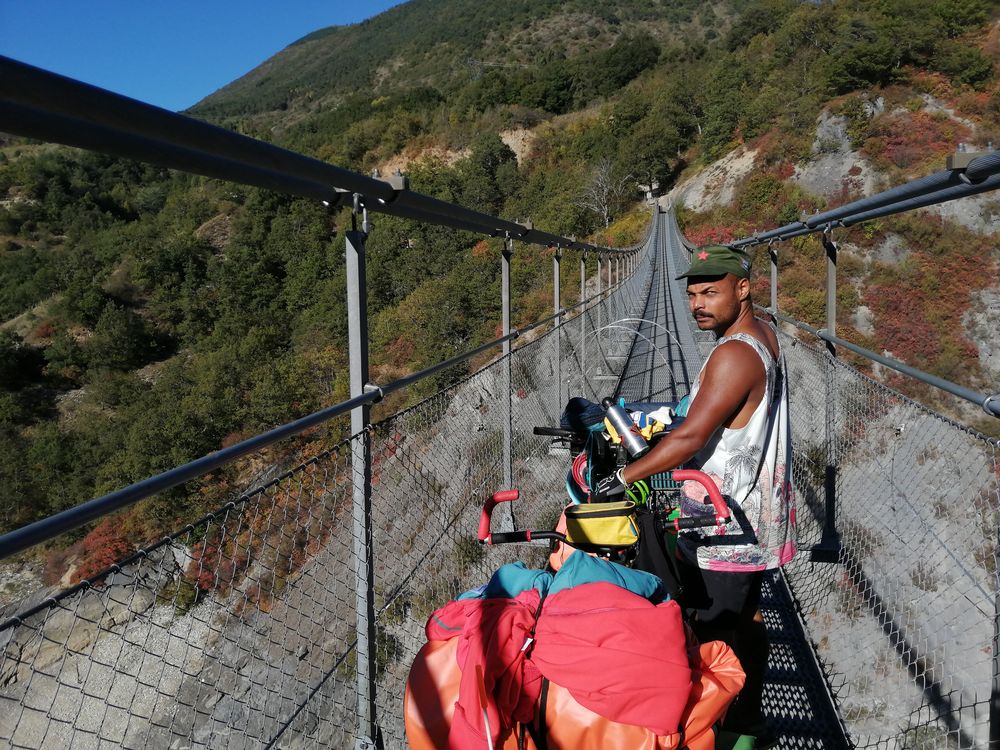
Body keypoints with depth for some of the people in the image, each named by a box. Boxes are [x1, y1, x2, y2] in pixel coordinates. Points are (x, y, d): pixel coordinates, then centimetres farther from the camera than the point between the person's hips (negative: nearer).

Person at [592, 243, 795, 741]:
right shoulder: (762, 335, 8)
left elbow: (691, 437, -28)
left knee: (712, 632, 1)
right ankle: (749, 718, 39)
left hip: (724, 527, -11)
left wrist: (623, 478, -23)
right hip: (752, 516, 11)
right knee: (747, 619, 23)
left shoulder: (734, 355, -23)